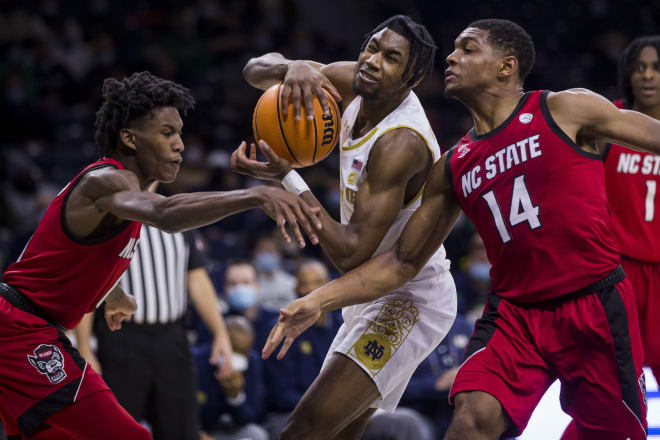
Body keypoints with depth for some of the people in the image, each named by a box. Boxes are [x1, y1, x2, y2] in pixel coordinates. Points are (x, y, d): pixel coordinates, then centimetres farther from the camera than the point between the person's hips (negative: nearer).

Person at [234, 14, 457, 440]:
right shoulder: (353, 84, -3)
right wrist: (293, 67, -25)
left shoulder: (400, 144, -28)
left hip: (409, 301, -10)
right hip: (375, 296, 10)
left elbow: (351, 254, -32)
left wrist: (287, 178, -33)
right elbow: (256, 69, -1)